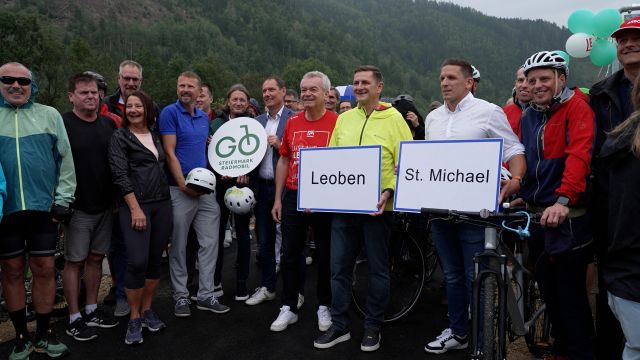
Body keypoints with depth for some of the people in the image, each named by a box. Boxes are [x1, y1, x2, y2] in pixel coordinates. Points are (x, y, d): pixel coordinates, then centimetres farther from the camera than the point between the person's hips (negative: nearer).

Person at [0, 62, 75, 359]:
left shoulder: (49, 115, 5)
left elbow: (65, 159, 5)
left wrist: (63, 199, 0)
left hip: (44, 207, 0)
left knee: (44, 269, 6)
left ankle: (44, 334, 22)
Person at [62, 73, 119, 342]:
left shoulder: (109, 124, 9)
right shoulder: (62, 124, -7)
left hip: (105, 206, 5)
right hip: (78, 207, -5)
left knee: (96, 258, 13)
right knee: (74, 261, 3)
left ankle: (92, 310, 26)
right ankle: (74, 319, 13)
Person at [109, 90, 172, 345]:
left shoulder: (156, 135, 13)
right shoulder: (120, 137, -1)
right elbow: (120, 175, -8)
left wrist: (167, 199, 7)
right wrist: (135, 208, -14)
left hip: (162, 204, 5)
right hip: (135, 205, -5)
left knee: (155, 260, 9)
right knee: (137, 262, -10)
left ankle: (147, 310, 22)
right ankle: (134, 319, 6)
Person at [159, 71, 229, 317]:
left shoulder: (204, 117, 14)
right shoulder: (169, 113, -5)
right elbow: (169, 153, -11)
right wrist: (183, 184, -15)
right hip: (180, 190, -6)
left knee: (210, 242, 6)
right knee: (178, 245, 6)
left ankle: (206, 294, 17)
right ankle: (181, 295, 19)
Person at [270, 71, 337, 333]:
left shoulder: (338, 122, -7)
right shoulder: (292, 122, 7)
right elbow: (283, 161, 11)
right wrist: (278, 199, 9)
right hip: (293, 197, 4)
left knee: (325, 255, 10)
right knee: (290, 254, 10)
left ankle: (324, 306, 27)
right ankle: (288, 308, 24)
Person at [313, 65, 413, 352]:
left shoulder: (393, 119, -3)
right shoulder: (344, 118, 11)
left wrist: (389, 191, -21)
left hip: (376, 207, -4)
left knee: (378, 269, 9)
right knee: (339, 267, 9)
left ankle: (373, 327, 25)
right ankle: (339, 325, 23)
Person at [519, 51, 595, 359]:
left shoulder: (576, 106, -7)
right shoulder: (528, 116, 13)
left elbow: (579, 154, -21)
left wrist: (564, 199, -32)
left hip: (568, 216, -7)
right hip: (537, 213, 7)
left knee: (570, 291, -1)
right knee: (547, 285, 15)